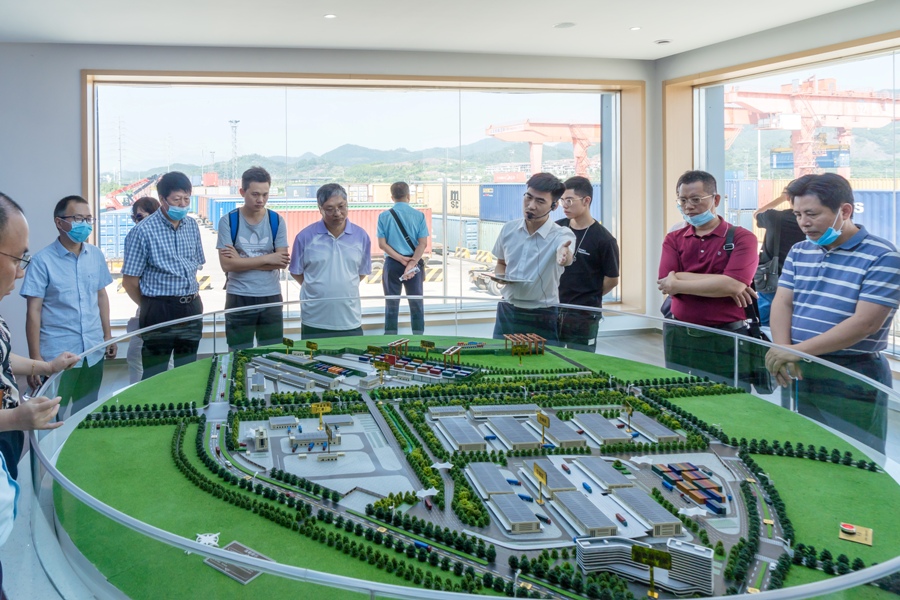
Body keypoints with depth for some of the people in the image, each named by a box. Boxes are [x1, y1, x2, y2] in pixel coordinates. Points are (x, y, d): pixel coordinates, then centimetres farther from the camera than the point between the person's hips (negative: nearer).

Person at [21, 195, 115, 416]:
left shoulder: (96, 255, 4)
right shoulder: (42, 260, -11)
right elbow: (33, 311, -11)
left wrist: (108, 335, 14)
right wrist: (35, 358, -13)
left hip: (93, 351, 5)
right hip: (57, 356, -5)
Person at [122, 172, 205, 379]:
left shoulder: (192, 226, 7)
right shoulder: (143, 231, -12)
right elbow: (130, 282, -8)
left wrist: (191, 299, 10)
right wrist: (151, 307, 2)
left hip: (191, 309, 6)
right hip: (160, 311, -6)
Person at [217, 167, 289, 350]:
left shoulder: (277, 221, 1)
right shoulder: (228, 221, -5)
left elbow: (282, 262, -7)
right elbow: (227, 264, -14)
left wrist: (242, 261, -12)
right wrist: (267, 259, -12)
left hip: (271, 297, 2)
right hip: (239, 298, -2)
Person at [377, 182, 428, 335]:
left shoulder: (384, 216, -2)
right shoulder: (419, 215, -2)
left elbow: (382, 244, -6)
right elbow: (423, 243, -9)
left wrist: (401, 259, -9)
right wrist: (412, 262, -14)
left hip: (392, 263, 0)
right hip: (415, 263, 0)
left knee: (392, 303, 8)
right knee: (416, 302, 9)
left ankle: (390, 336, 11)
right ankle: (418, 336, 10)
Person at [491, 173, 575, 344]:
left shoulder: (560, 235, -13)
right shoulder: (509, 229, 2)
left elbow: (566, 257, -36)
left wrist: (564, 254, -58)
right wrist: (500, 276, -4)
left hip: (543, 319, -4)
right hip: (507, 313, 4)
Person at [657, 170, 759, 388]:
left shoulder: (742, 238, -4)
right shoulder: (673, 239, 7)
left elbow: (733, 284, -19)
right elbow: (667, 281, -9)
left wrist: (677, 283, -11)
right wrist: (722, 283, -16)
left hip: (726, 341, -3)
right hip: (679, 338, 4)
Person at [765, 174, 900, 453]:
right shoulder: (799, 252, 11)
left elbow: (865, 323, -18)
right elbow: (782, 303, 4)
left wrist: (799, 350, -20)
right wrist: (783, 352, -14)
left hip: (853, 378, -6)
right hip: (799, 374, 6)